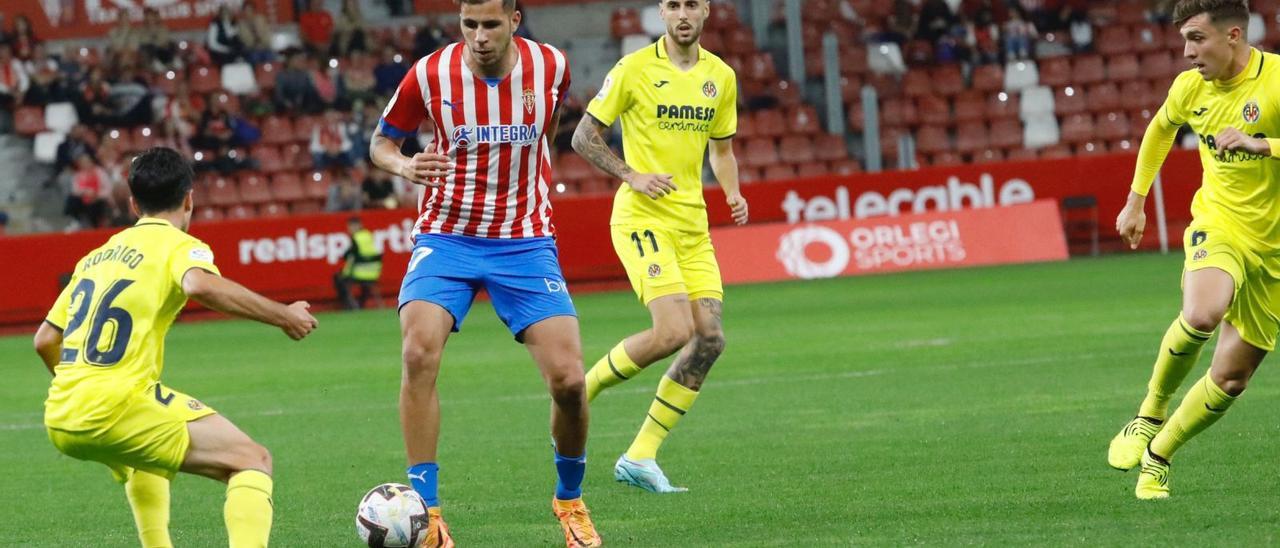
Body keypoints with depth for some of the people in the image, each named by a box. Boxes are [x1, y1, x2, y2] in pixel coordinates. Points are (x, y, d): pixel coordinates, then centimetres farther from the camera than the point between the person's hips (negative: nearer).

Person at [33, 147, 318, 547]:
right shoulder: (179, 245, 1)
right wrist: (282, 315, -16)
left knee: (147, 457, 39)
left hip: (60, 422, 8)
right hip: (118, 406, -7)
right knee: (252, 461, -4)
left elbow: (45, 340, 23)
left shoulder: (96, 256, 22)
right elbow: (201, 286, -23)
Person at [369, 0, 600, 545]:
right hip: (447, 237, -1)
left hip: (526, 242, 1)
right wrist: (404, 165, -17)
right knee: (419, 353, -25)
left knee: (568, 378, -11)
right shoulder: (431, 73, -10)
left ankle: (570, 501, 18)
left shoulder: (551, 67, -5)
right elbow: (381, 141, 4)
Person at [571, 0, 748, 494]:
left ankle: (640, 457, 3)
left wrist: (733, 193, 3)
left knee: (710, 339, -5)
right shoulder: (635, 69, -7)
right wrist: (634, 176, -16)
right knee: (675, 331, -21)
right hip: (642, 217, -6)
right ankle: (582, 390, 3)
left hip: (692, 222, 6)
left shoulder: (721, 77, 10)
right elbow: (583, 138, -3)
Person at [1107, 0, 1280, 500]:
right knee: (1202, 314, -32)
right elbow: (1161, 128, 23)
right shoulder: (1190, 87, -1)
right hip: (1219, 224, 1)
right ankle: (1151, 415, -10)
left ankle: (1158, 456, 24)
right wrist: (1136, 200, 23)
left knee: (1230, 378, 4)